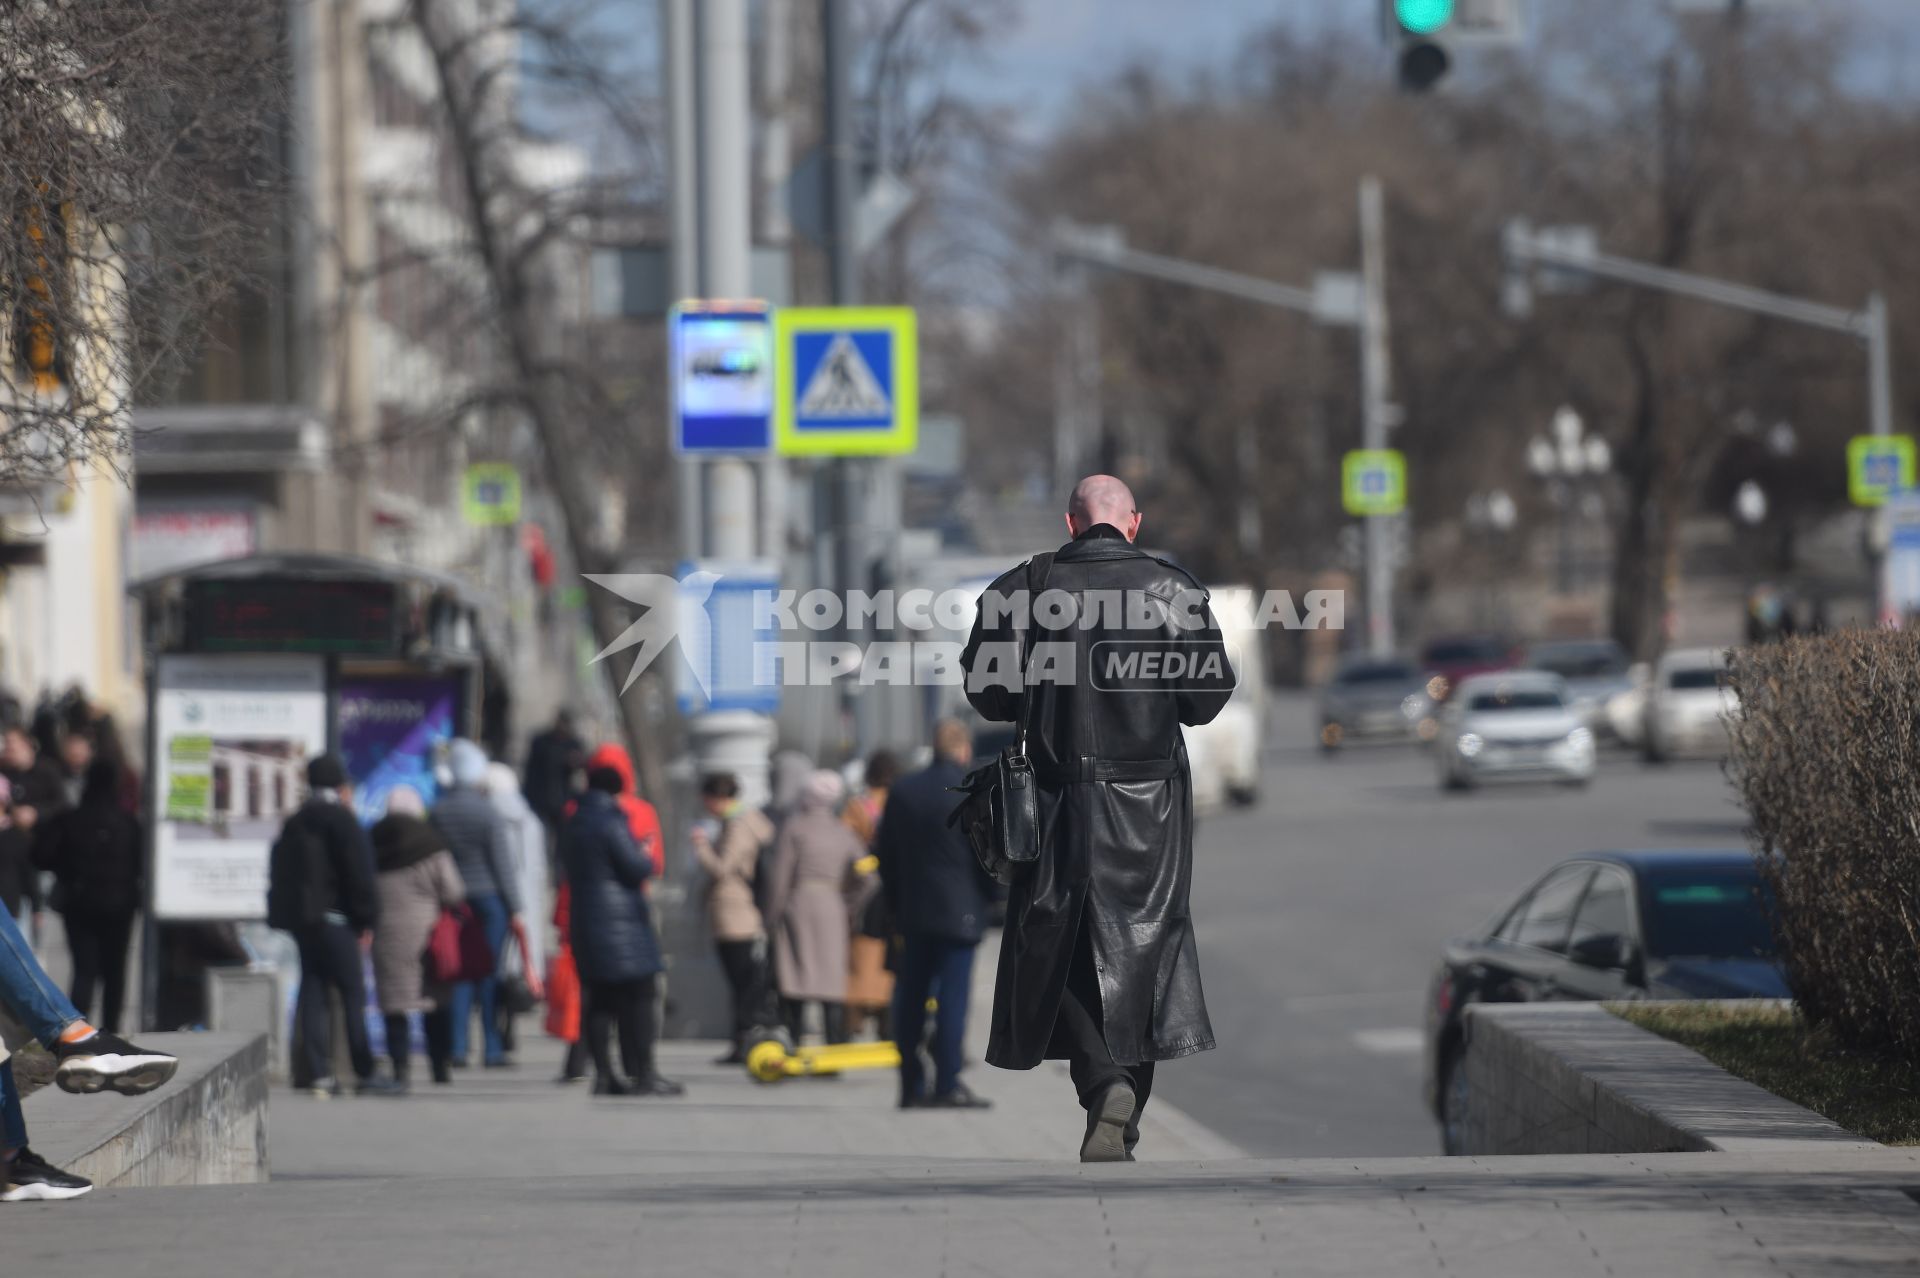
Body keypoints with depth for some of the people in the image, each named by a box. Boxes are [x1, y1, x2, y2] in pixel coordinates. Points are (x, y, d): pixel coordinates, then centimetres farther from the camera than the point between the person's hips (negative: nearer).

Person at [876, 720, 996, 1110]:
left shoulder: (902, 792, 9)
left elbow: (885, 857, 12)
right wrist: (988, 896, 5)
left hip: (912, 913, 5)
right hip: (960, 913, -5)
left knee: (911, 999, 9)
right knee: (952, 997, -5)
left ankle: (911, 1085, 11)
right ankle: (948, 1085, -9)